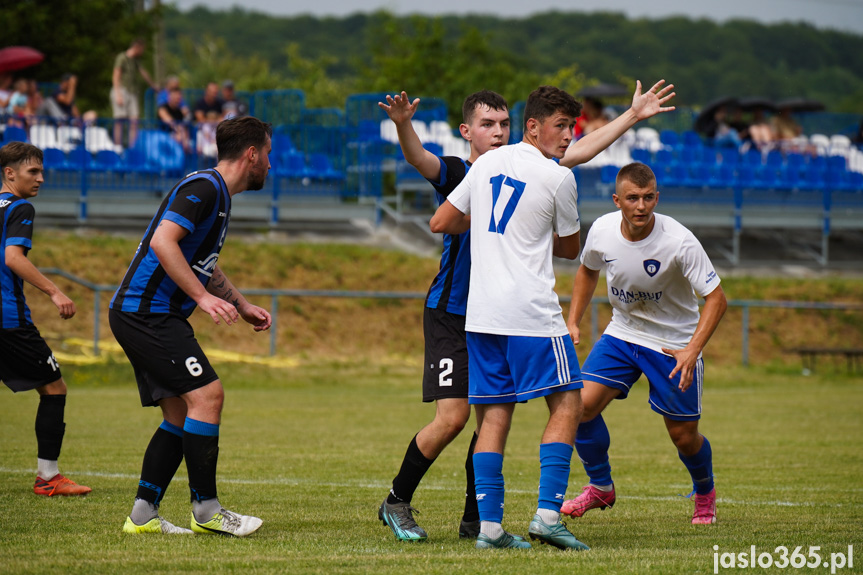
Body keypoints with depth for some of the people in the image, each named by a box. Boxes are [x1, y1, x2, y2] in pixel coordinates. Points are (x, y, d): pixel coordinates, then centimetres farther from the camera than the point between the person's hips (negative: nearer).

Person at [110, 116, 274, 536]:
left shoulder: (219, 195, 19)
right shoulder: (203, 188, -14)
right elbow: (163, 241, -26)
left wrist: (242, 306, 29)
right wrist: (203, 297, -28)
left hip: (140, 315, 11)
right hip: (146, 310, -11)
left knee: (179, 415, 8)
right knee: (206, 394, -14)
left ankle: (143, 516, 7)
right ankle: (205, 510, -9)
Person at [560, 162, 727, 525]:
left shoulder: (679, 242, -26)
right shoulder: (602, 231, -13)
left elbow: (716, 298, -21)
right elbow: (588, 270, 11)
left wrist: (692, 351, -33)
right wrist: (573, 322, 3)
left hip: (674, 343, -3)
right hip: (622, 333, 3)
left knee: (683, 435, 0)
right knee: (583, 404, -13)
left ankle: (705, 493, 34)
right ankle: (601, 487, 10)